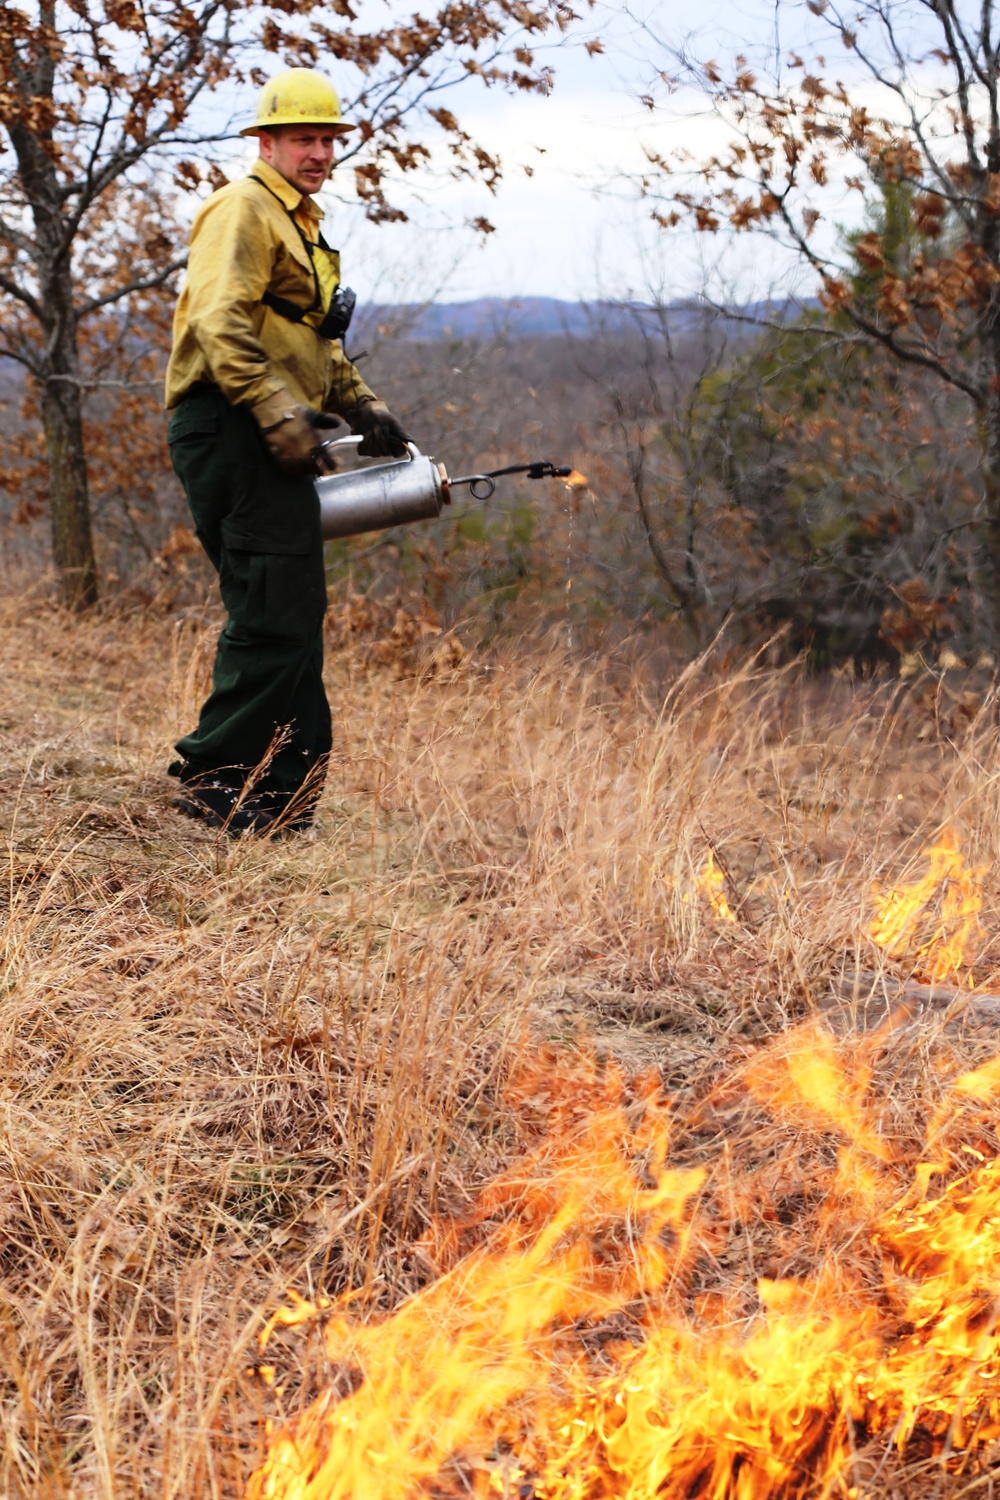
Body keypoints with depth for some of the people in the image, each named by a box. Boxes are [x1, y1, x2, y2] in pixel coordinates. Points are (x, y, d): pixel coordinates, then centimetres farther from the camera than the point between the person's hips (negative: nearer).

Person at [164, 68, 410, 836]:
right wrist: (279, 412, -25)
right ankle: (214, 775, -8)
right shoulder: (244, 209, -6)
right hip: (232, 430, -10)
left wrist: (363, 407, 20)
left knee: (292, 617, 10)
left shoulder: (302, 225, 27)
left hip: (270, 441, 10)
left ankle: (290, 786, 16)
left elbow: (315, 343, 34)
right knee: (276, 616, -14)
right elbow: (220, 324, -19)